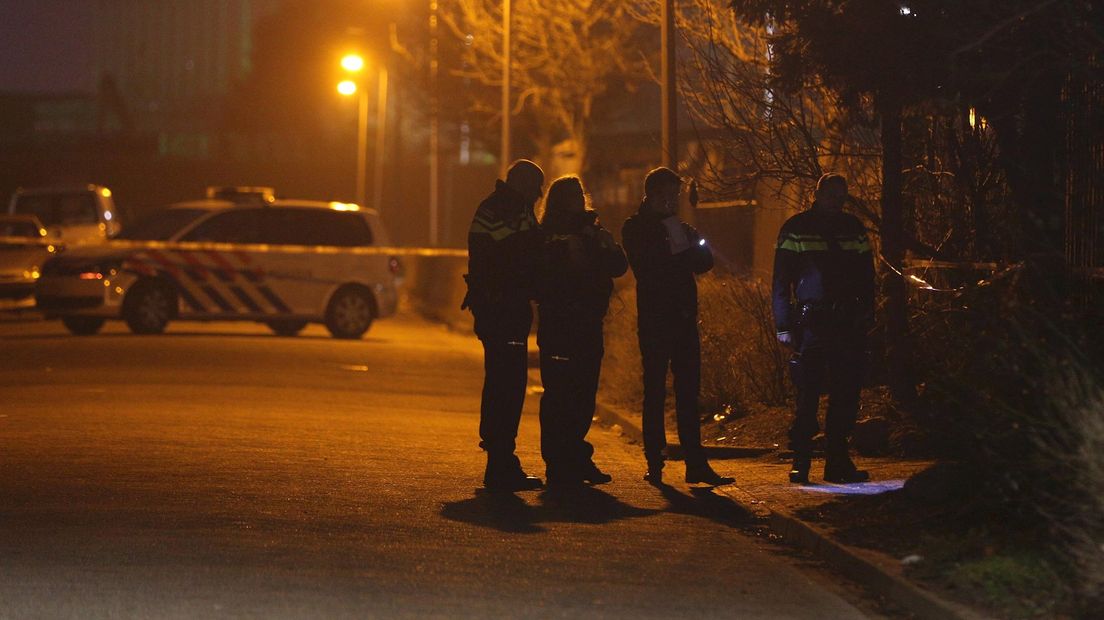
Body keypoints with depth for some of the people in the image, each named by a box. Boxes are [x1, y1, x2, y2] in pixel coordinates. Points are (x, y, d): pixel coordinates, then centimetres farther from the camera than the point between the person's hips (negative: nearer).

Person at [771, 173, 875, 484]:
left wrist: (866, 317, 10)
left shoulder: (854, 228, 14)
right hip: (812, 324, -4)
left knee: (846, 394, 2)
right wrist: (784, 326, -6)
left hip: (849, 326, 4)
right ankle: (800, 462, -2)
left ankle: (838, 462, 8)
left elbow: (866, 277, 19)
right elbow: (781, 281, 0)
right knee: (808, 394, -8)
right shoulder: (796, 229, 2)